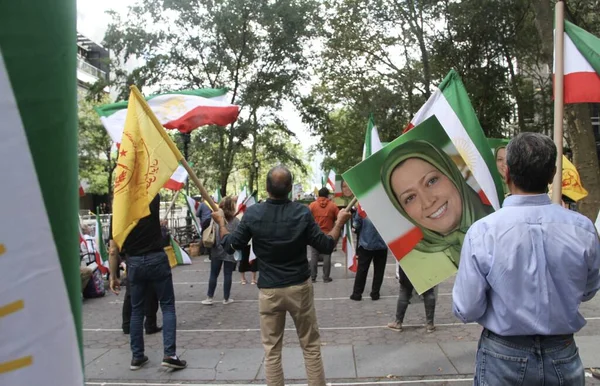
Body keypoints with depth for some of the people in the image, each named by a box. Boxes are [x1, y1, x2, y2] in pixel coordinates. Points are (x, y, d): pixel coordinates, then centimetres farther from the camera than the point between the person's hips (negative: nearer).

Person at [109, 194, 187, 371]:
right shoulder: (151, 202, -5)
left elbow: (113, 251, -1)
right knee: (167, 306, 4)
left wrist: (113, 277, 6)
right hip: (157, 259, -2)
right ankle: (169, 354, -4)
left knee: (137, 310, 14)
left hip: (134, 263, 2)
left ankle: (137, 356, 20)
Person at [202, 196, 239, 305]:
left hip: (217, 251, 1)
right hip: (230, 251, -1)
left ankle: (209, 298, 14)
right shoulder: (235, 221, -6)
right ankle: (226, 298, 14)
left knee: (213, 275, 10)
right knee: (227, 275, 6)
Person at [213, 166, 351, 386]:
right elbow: (326, 246, -6)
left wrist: (221, 222, 18)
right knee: (311, 346, 13)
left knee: (272, 350, 11)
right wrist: (340, 223, 9)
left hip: (268, 290, 1)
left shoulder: (252, 214, -8)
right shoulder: (302, 213, -10)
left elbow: (231, 246, 2)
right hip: (299, 287, 0)